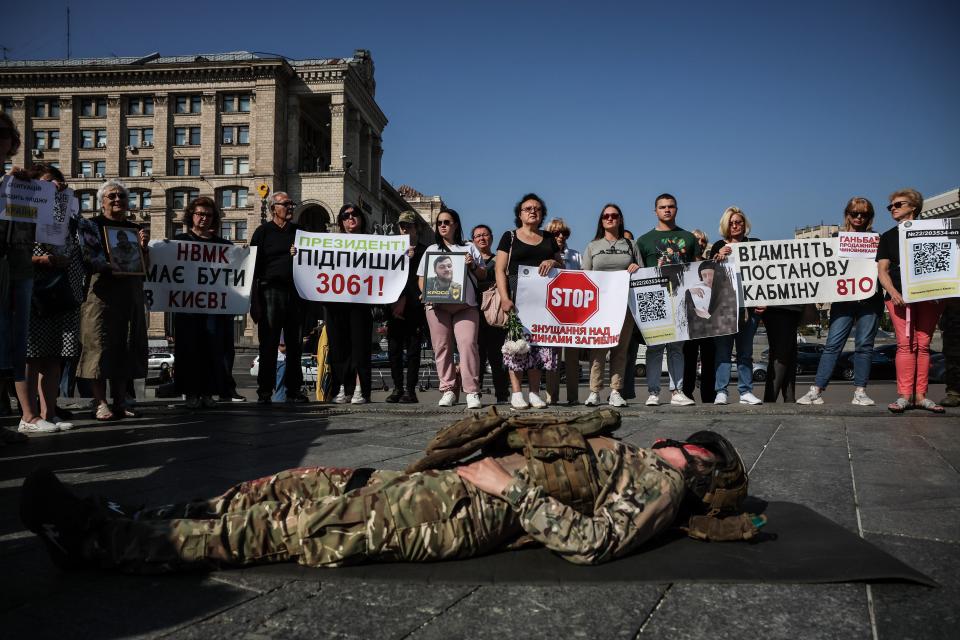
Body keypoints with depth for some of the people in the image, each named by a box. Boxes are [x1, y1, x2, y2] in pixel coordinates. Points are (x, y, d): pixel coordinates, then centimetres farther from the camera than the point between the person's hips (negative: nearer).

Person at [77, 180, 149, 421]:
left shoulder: (135, 228, 18)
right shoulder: (93, 225, 4)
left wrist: (143, 246, -2)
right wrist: (108, 265, -20)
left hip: (130, 295, 5)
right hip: (101, 293, -5)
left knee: (125, 347, 5)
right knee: (99, 345, -7)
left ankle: (119, 402, 11)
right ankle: (100, 403, -4)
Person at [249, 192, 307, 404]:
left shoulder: (298, 231, 17)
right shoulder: (263, 231, 5)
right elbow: (254, 262, -2)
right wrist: (255, 297, -9)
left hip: (295, 291, 4)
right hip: (271, 290, -4)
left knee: (294, 343, 7)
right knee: (269, 343, -4)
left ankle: (294, 389, 15)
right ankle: (265, 392, 2)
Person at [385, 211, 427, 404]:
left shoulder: (424, 251, 5)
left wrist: (404, 300, -6)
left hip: (414, 308, -4)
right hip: (394, 307, 4)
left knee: (413, 350, -3)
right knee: (394, 349, 3)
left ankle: (410, 390, -1)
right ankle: (397, 388, 11)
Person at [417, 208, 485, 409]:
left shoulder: (469, 248, 17)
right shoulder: (431, 249, 21)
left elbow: (483, 274, 17)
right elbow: (422, 277, 18)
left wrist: (473, 265, -3)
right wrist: (426, 293, -2)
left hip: (465, 304, -2)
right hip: (437, 304, 2)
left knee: (468, 344, -16)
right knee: (442, 347, -2)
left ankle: (472, 392, -17)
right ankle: (447, 390, 3)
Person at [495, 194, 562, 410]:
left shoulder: (549, 239, 20)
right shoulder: (510, 237, 9)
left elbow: (562, 267, 23)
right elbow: (500, 270, 2)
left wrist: (553, 262, -1)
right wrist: (504, 298, -11)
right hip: (518, 295, -3)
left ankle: (535, 392, 5)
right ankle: (516, 392, -4)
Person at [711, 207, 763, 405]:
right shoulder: (719, 246, 11)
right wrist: (718, 257, -13)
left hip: (749, 304, 1)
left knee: (745, 350, 5)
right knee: (723, 348, -6)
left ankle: (745, 391, 8)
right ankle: (721, 392, -6)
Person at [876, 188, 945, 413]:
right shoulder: (888, 237, 16)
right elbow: (882, 270, 7)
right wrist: (893, 292, -11)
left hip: (928, 296, 1)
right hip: (900, 296, -1)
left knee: (923, 345, -2)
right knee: (906, 344, -12)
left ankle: (920, 396, 1)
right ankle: (904, 395, -12)